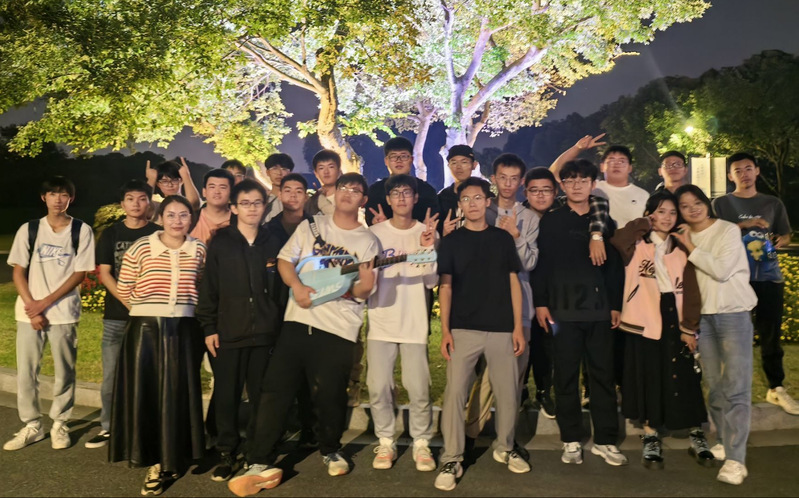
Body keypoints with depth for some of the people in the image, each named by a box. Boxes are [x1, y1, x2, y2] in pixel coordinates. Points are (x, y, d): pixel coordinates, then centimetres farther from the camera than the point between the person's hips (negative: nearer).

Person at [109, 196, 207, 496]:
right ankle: (155, 461, 14)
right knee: (146, 394, 1)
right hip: (145, 328, -1)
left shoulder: (199, 250, 2)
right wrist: (149, 309, 8)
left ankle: (173, 458, 20)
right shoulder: (141, 248, -5)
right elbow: (124, 290, 3)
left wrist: (184, 307, 7)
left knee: (178, 394, 5)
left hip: (184, 329, 2)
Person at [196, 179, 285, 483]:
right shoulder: (220, 243, 2)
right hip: (228, 334, -1)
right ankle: (227, 454, 17)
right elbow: (208, 288, 0)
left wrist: (280, 327, 6)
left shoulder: (273, 244, 8)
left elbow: (281, 288, 10)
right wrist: (208, 328, -5)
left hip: (264, 334, 2)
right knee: (226, 397, 4)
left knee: (261, 397, 7)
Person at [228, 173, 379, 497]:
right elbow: (284, 260, 8)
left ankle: (331, 451, 30)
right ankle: (261, 463, 4)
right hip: (298, 319, 2)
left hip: (339, 329, -2)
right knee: (275, 390, -3)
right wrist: (296, 286, -10)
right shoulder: (311, 227, 9)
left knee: (328, 396, 2)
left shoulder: (368, 242, 3)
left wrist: (363, 287, -22)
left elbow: (362, 292, 1)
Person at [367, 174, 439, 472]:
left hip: (414, 324, 0)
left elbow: (432, 281, -3)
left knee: (419, 390, -1)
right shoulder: (374, 233, 3)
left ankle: (421, 444, 17)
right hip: (381, 322, 1)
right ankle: (385, 442, 18)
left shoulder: (428, 233, 4)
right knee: (379, 387, 0)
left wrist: (428, 248, -15)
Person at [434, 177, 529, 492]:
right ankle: (451, 460, 3)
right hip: (463, 329, -1)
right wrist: (445, 330, -5)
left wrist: (518, 327, 1)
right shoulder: (451, 241, 5)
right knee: (455, 392, -6)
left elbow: (513, 283, 8)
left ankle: (504, 448, 29)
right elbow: (445, 287, 3)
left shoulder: (503, 238, 8)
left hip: (501, 329, 1)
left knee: (508, 393, 8)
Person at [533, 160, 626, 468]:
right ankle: (571, 440, 15)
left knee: (603, 374, 6)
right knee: (566, 376, 4)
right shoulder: (551, 221, 4)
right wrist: (540, 302, -6)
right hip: (563, 309, -2)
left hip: (599, 309, 2)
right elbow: (541, 263, 0)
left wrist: (616, 304, 5)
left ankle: (605, 440, 17)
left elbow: (614, 265, 10)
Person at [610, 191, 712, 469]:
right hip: (645, 320, -2)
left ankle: (697, 437, 23)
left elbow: (691, 291, 6)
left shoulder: (681, 250, 10)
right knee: (649, 380, 5)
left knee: (683, 380, 7)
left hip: (675, 320, 3)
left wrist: (689, 328, -3)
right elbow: (617, 239, -23)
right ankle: (651, 440, 18)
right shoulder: (637, 245, 1)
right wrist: (645, 223, -10)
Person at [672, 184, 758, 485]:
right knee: (714, 386, 12)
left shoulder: (728, 230, -6)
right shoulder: (684, 237, 10)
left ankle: (735, 458, -8)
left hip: (733, 314, -5)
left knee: (736, 388, -9)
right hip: (701, 316, 5)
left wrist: (691, 248, -11)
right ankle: (723, 442, 26)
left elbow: (721, 270, -18)